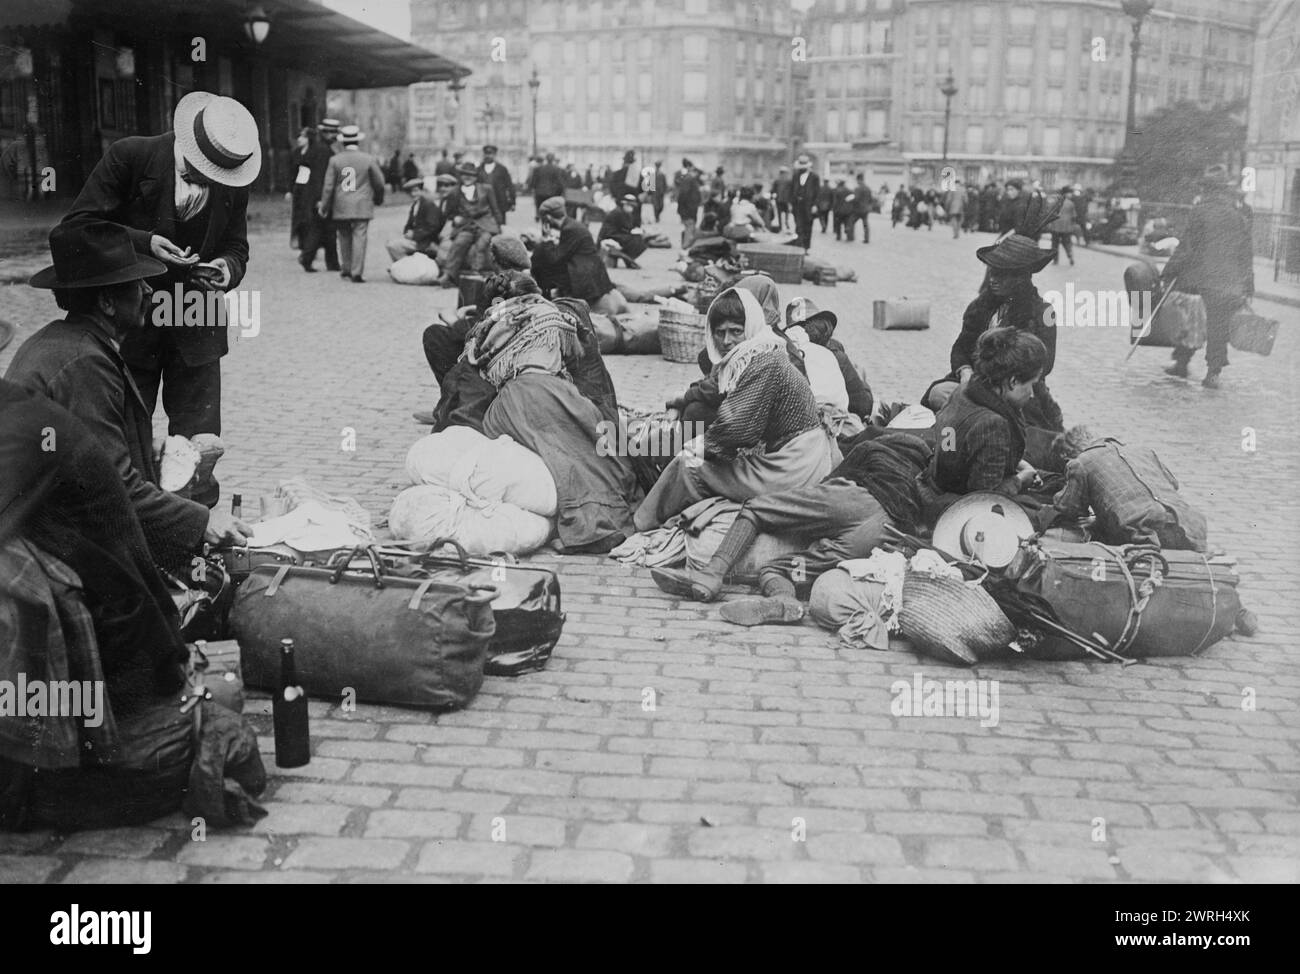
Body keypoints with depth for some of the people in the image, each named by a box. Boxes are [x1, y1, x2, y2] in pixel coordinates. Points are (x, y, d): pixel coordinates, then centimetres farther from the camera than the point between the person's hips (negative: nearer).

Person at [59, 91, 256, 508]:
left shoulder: (234, 184, -2)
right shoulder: (129, 156, -11)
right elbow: (77, 226, -9)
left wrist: (227, 268, -14)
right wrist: (143, 243, -23)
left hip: (196, 329, 2)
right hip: (130, 324, -2)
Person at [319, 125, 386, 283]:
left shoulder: (335, 160, -1)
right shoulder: (369, 160, -3)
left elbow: (328, 186, 0)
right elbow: (379, 183, 4)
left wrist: (324, 207, 9)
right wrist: (378, 199, 24)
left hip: (341, 207, 2)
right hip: (362, 207, -2)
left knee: (344, 238, 15)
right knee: (359, 238, -3)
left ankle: (346, 270, 21)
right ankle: (357, 273, -9)